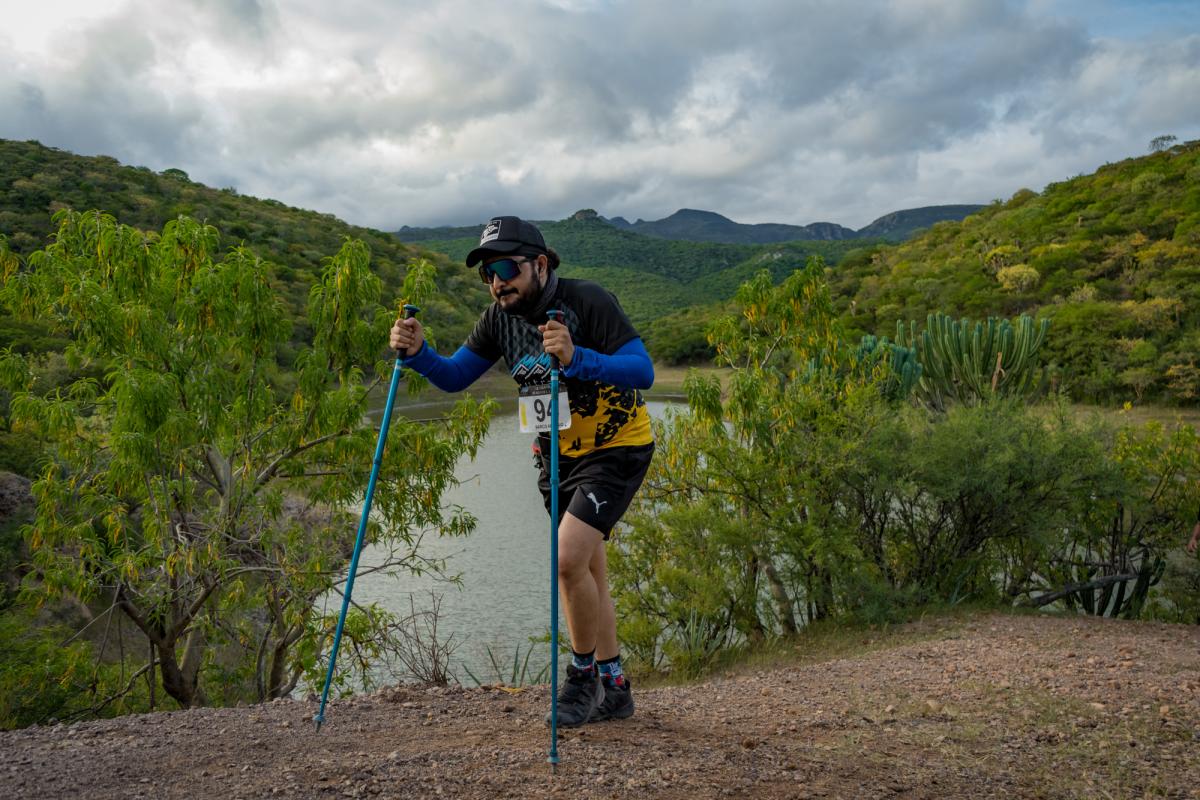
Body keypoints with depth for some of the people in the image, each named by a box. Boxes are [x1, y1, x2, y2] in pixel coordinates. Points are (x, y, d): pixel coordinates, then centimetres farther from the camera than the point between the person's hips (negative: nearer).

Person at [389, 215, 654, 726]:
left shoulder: (587, 301, -22)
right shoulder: (499, 318, -3)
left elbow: (643, 372, -30)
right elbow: (455, 377, 1)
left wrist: (576, 359, -45)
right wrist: (418, 354, -19)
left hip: (617, 448, -7)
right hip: (556, 453, 7)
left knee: (568, 559, -21)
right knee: (587, 572, 13)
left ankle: (583, 673, 2)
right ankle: (613, 687, 27)